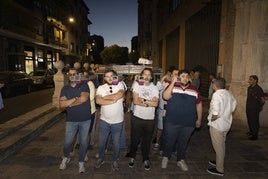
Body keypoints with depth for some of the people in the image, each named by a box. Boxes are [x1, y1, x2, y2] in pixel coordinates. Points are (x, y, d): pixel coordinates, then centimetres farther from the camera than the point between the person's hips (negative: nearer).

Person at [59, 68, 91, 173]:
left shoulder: (84, 86, -2)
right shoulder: (65, 89, 5)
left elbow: (84, 98, -20)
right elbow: (61, 104, -8)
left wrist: (69, 104, -10)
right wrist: (75, 99, -17)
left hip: (85, 119, -1)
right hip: (71, 120, 2)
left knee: (83, 142, 9)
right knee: (68, 142, 9)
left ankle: (81, 162, 30)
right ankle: (65, 158, 40)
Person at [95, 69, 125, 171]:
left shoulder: (120, 85, -5)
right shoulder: (101, 88, -3)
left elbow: (120, 95, -26)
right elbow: (98, 100, -19)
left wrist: (105, 97, -16)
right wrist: (113, 100, -21)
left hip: (118, 121, -1)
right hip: (104, 121, 1)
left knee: (116, 143, 14)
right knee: (101, 142, 16)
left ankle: (115, 161, 37)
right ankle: (101, 159, 41)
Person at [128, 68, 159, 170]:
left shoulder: (154, 88, 3)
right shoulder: (137, 85, -1)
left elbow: (155, 104, -10)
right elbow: (135, 101, -13)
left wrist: (142, 100, -13)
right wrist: (149, 103, -13)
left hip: (150, 119, 1)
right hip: (137, 117, -1)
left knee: (147, 140, 13)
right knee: (135, 139, 11)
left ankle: (146, 159, 32)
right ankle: (132, 157, 33)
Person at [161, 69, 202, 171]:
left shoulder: (194, 90, 4)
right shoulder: (172, 86, -4)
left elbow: (199, 105, 11)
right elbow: (165, 96, -22)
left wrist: (199, 119, 11)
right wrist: (173, 82, -23)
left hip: (188, 123, 3)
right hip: (172, 122, -2)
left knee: (183, 143, 18)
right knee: (169, 141, 13)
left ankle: (181, 160, 39)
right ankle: (165, 157, 38)